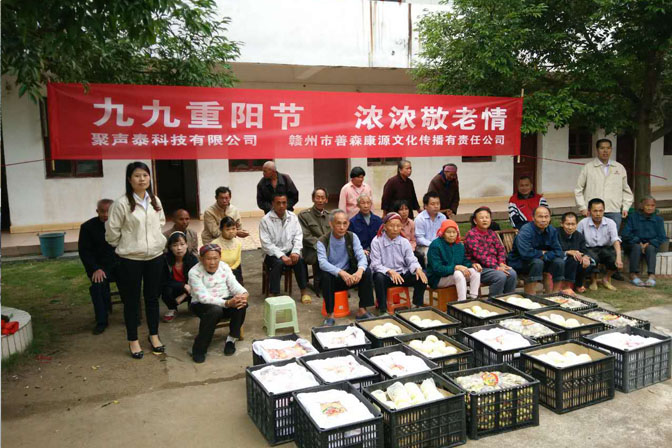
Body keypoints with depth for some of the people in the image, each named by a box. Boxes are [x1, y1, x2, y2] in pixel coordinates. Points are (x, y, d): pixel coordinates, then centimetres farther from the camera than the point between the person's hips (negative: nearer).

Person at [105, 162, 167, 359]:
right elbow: (111, 232, -8)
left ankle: (154, 335, 31)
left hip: (155, 256, 5)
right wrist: (126, 246, 4)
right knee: (132, 300, 8)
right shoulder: (122, 203, -14)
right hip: (131, 259, -4)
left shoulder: (155, 201, 3)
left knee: (152, 298, 15)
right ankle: (133, 341, 23)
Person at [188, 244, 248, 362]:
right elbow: (203, 297, -23)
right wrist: (227, 303, -36)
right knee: (215, 310, -38)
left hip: (226, 301, 4)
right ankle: (199, 349, -21)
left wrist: (244, 294, -30)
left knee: (241, 304, -27)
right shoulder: (194, 272, -14)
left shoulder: (224, 267, 1)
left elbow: (234, 285, -5)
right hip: (202, 305, -4)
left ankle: (232, 339, -6)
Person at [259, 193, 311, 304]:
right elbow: (266, 244, -14)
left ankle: (304, 291, -15)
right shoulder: (265, 220, -9)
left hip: (289, 252, 3)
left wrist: (295, 251, -16)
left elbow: (298, 236, 2)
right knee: (278, 263, -33)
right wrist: (282, 256, -22)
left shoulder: (293, 217, 4)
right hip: (273, 254, -3)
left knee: (300, 260, -25)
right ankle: (274, 294, -23)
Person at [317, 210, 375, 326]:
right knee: (326, 276, -35)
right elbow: (322, 263, -28)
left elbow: (361, 256, -13)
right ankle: (330, 314, -22)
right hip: (332, 278, -3)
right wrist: (340, 272, -44)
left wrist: (360, 270, -37)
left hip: (349, 275, 3)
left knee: (367, 271, -22)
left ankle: (362, 310, -13)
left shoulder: (352, 237, -3)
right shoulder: (323, 241, -13)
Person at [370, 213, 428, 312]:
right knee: (379, 278, -37)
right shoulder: (376, 241, -9)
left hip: (402, 274, 4)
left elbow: (411, 260, -2)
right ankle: (383, 310, -22)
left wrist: (418, 269, -27)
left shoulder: (404, 242, 4)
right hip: (384, 275, -3)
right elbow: (375, 264, -14)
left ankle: (418, 307, -1)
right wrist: (390, 271, -33)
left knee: (421, 277, -19)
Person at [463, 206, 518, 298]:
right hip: (479, 268, -7)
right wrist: (496, 267, -20)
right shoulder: (471, 234, -8)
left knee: (512, 274, -18)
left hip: (495, 265, 7)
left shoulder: (491, 233, 16)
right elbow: (479, 255, -17)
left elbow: (501, 249, 16)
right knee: (501, 276, -28)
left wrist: (501, 263, -5)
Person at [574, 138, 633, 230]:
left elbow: (626, 190, 20)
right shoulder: (588, 167, 3)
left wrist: (625, 207, 11)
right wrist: (583, 207, -3)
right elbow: (578, 190, 3)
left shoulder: (620, 168, 13)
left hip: (614, 212, 3)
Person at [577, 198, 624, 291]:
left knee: (614, 256, -31)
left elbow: (615, 240, -19)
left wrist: (618, 257, -35)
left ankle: (606, 279, 4)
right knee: (592, 258, -36)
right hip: (590, 249, -1)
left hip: (605, 248, 2)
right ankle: (594, 280, 0)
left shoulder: (610, 223, -6)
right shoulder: (583, 223, -8)